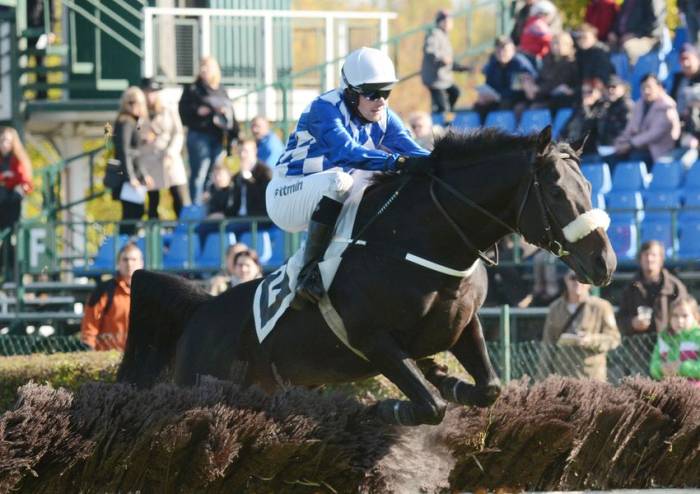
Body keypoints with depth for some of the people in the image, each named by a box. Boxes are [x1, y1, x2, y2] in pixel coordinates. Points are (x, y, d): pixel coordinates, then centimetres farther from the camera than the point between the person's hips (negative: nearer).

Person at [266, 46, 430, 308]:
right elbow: (347, 152, -39)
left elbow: (411, 149, -12)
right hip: (287, 196, -8)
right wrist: (399, 162, -50)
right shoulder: (325, 109, -23)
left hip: (329, 200, 8)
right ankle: (309, 273, -34)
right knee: (338, 180, -37)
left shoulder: (384, 118, -1)